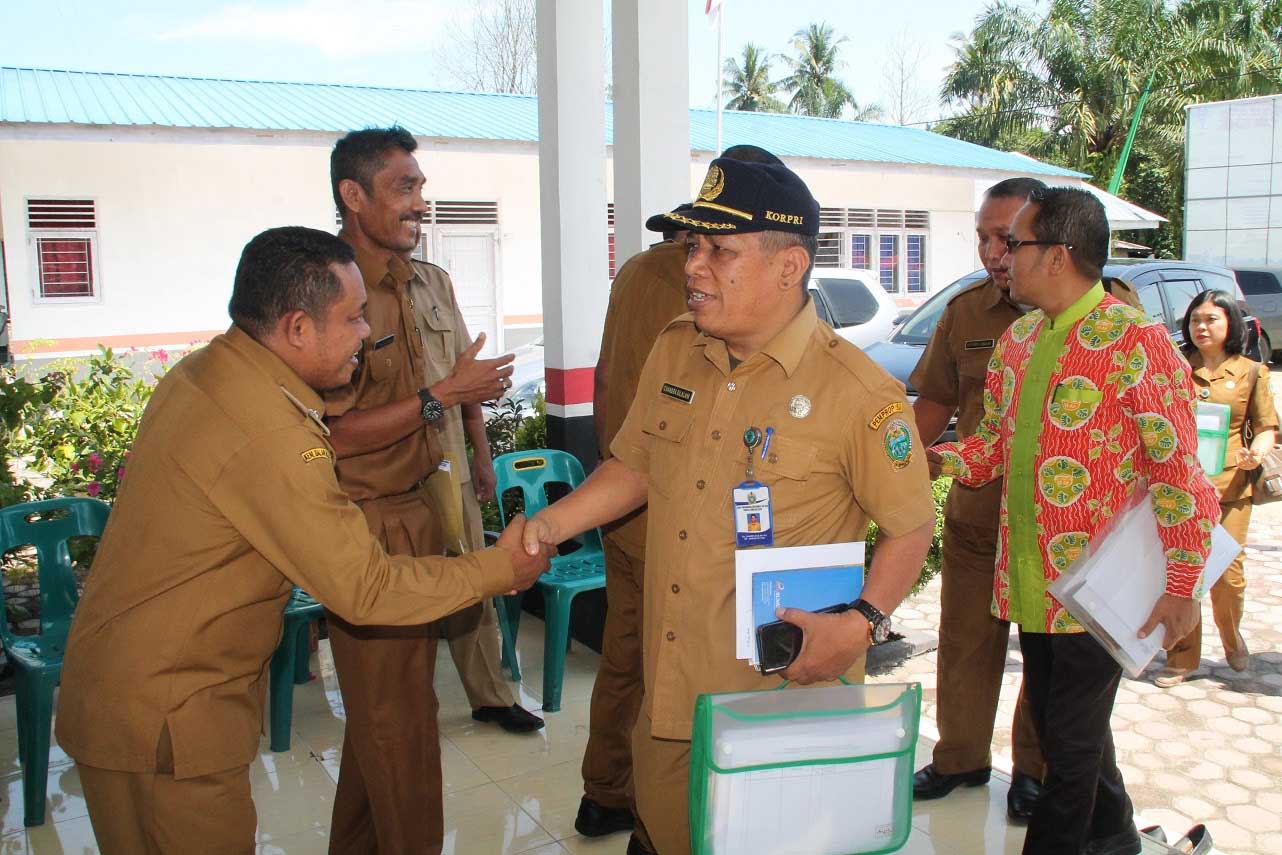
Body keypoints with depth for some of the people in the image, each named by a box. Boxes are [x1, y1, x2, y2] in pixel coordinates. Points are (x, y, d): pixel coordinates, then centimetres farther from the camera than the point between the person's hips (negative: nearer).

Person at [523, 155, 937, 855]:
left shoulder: (857, 391, -16)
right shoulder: (673, 353, 2)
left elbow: (911, 526, -7)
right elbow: (636, 468, 14)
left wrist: (859, 623, -20)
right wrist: (550, 524, 2)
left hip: (785, 689, -5)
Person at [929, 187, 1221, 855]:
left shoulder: (1133, 339, -14)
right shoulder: (1016, 341, 9)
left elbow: (1179, 469, -16)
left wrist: (1181, 585, -18)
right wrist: (935, 461, -6)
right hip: (1029, 576, 8)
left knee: (1072, 736, 4)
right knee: (1053, 718, 20)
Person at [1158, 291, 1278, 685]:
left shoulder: (1250, 373, 6)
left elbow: (1267, 425, 7)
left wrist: (1258, 451, -14)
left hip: (1229, 487, 0)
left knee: (1227, 573, 1)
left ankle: (1233, 638, 33)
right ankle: (1182, 657, 15)